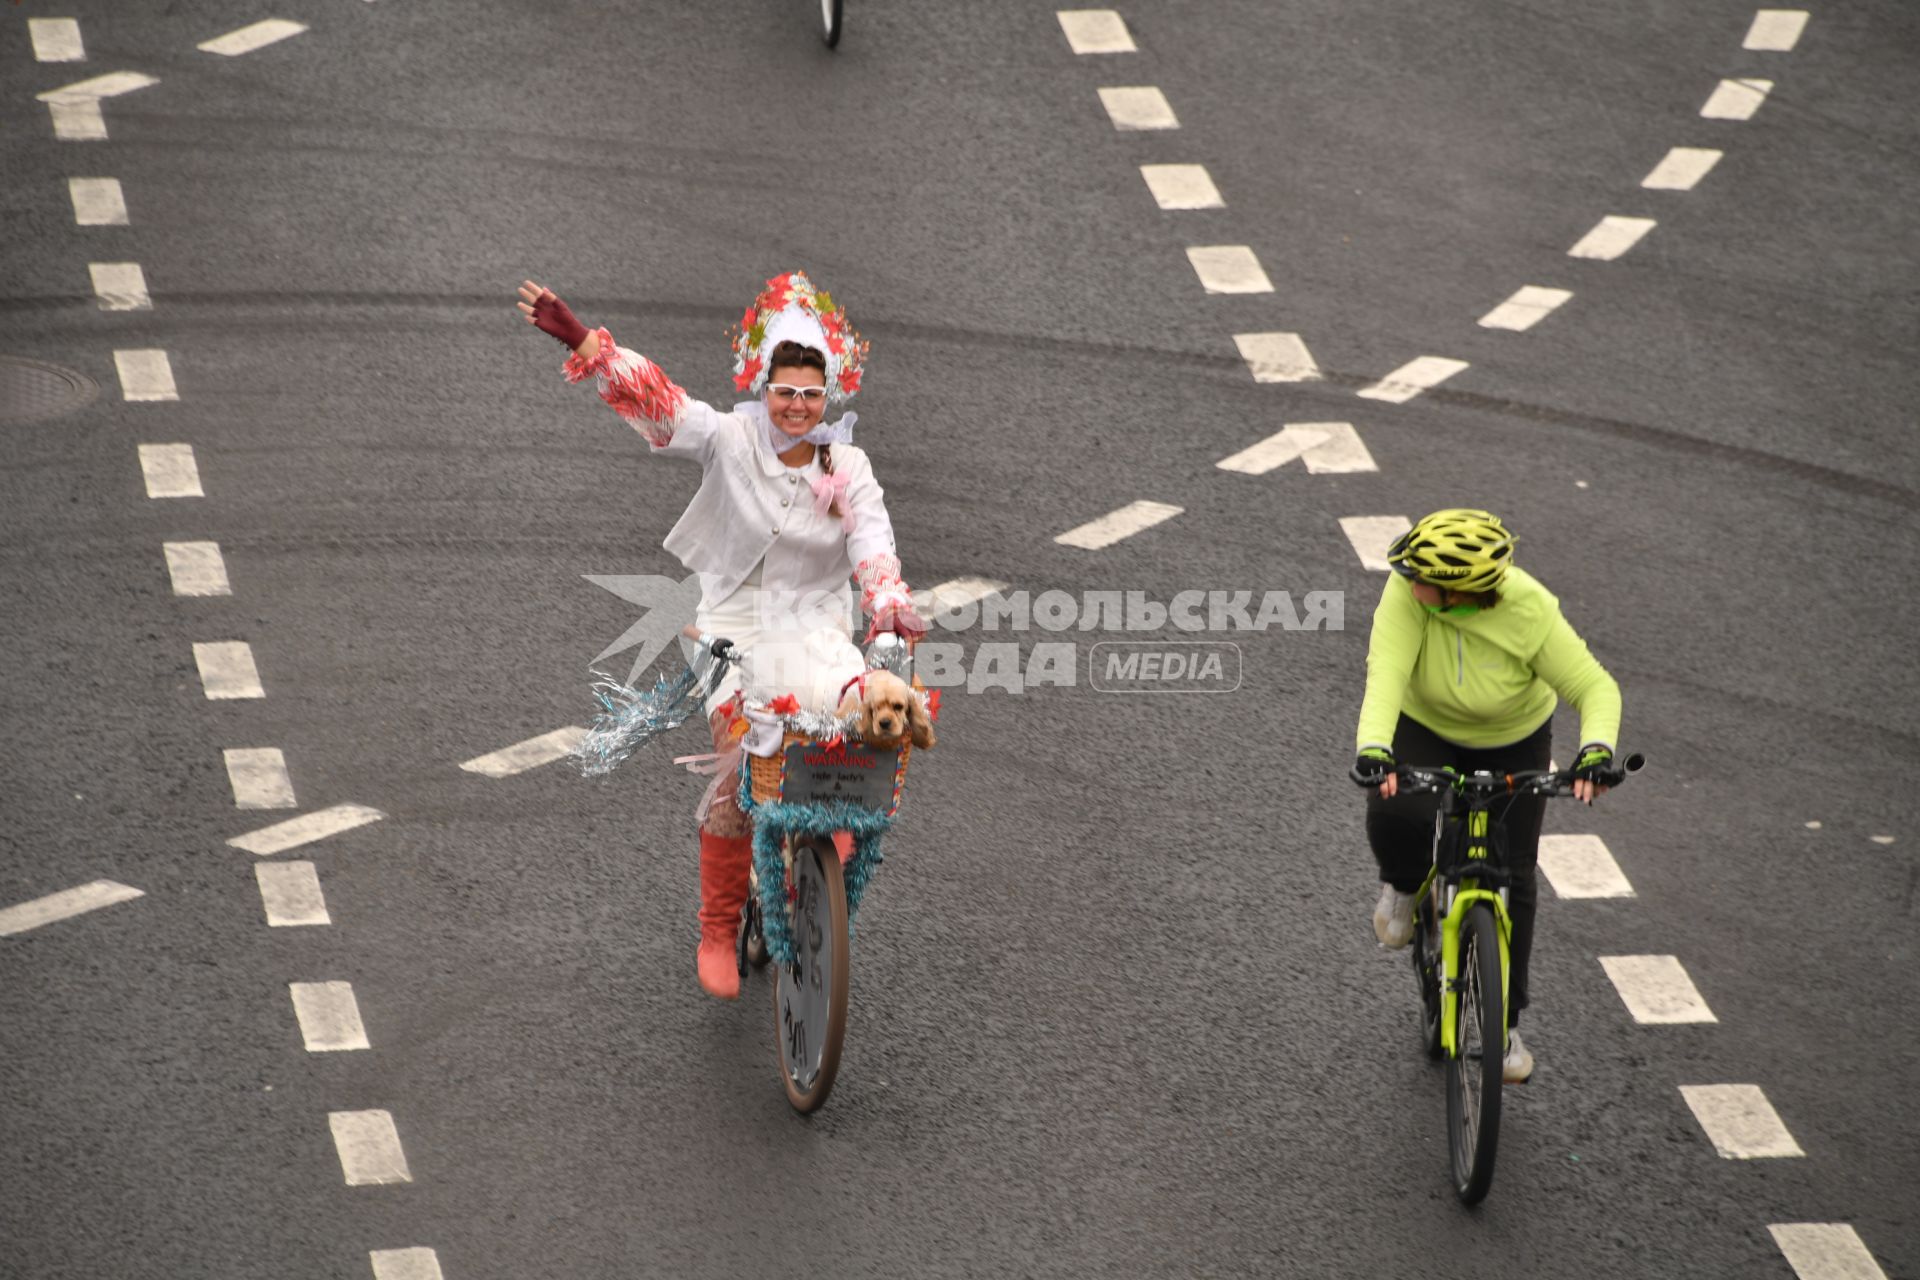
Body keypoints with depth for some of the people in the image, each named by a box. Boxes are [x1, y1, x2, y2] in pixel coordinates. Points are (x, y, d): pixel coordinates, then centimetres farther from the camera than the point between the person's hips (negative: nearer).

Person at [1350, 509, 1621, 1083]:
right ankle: (1403, 886, 7)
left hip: (1514, 745, 0)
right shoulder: (1407, 594, -32)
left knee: (1513, 879, -1)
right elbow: (1386, 670, -41)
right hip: (1425, 730, 0)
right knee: (1394, 817, -30)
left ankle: (1503, 1024, 17)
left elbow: (1595, 687, -26)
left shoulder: (1530, 614, -33)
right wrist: (1373, 748, -58)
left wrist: (1596, 749, -46)